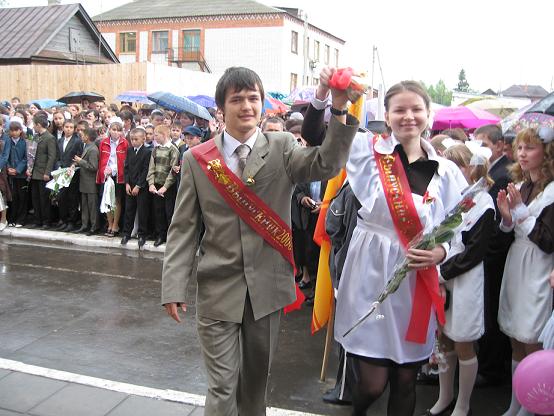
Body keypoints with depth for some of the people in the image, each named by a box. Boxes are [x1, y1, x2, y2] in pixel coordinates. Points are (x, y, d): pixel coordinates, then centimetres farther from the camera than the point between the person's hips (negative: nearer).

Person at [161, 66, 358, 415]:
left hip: (267, 285, 1)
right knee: (222, 386, 4)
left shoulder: (282, 148, -1)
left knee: (257, 378, 18)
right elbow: (184, 228, 1)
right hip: (219, 288, -1)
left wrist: (340, 110, -33)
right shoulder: (196, 159, -1)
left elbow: (326, 165, -20)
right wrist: (174, 287, -4)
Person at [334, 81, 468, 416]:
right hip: (372, 276, -3)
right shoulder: (370, 150, -2)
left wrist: (441, 252, -12)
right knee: (371, 383, 1)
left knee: (406, 380, 14)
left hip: (419, 284, 3)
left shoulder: (446, 171, 5)